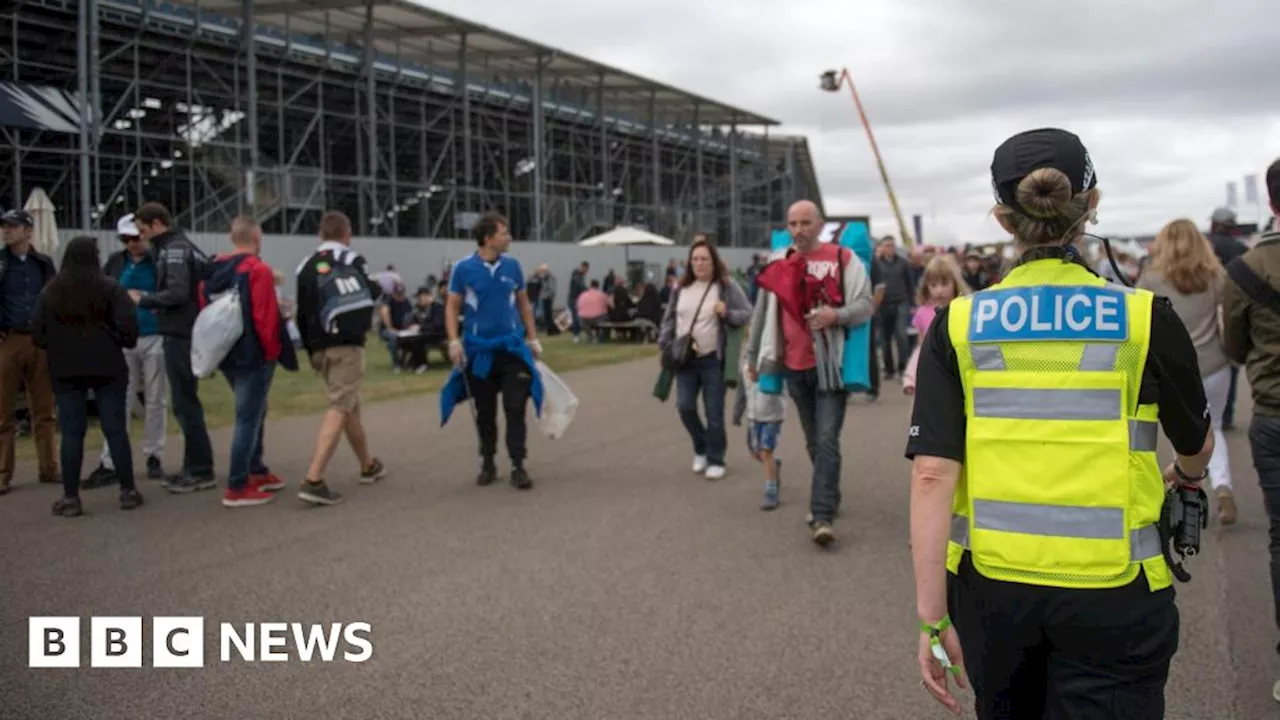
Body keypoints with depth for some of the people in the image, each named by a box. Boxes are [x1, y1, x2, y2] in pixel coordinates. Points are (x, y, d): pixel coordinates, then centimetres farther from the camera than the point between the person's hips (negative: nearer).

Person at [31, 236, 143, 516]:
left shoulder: (51, 291, 5)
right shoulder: (110, 288, -6)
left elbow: (37, 332, 6)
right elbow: (127, 324, -13)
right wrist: (126, 341, 7)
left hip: (65, 370, 2)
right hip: (107, 367, -2)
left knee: (71, 432, 4)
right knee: (116, 428, 3)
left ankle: (70, 498, 4)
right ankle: (127, 491, 7)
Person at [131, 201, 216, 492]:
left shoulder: (174, 250, -11)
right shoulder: (187, 247, 18)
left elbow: (178, 293, -23)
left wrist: (143, 299, -10)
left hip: (179, 336, -10)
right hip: (189, 333, 10)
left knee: (185, 404, -5)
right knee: (186, 402, 14)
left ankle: (201, 471, -1)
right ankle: (194, 467, 21)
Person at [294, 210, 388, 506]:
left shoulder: (307, 267, 11)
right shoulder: (353, 261, -3)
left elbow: (303, 315, 9)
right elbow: (371, 297, -2)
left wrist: (312, 349, 15)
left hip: (320, 348, 6)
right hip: (347, 344, -6)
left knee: (350, 404, 21)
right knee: (338, 409, -9)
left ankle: (368, 466, 36)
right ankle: (313, 481, -21)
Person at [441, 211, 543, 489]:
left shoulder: (512, 265, 1)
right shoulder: (464, 268, -7)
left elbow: (523, 303, 11)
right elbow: (452, 307, -1)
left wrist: (533, 338, 9)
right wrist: (454, 342, -11)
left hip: (512, 346, 1)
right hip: (478, 349, -1)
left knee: (515, 408, -2)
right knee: (485, 412, 10)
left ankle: (518, 466, 4)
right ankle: (487, 463, 24)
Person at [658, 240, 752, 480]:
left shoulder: (728, 286, -3)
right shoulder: (681, 288, 8)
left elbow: (748, 315, -3)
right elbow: (669, 320, 15)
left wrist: (727, 313, -20)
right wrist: (665, 347, 8)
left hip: (713, 360, -3)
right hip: (685, 359, 4)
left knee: (714, 412, 1)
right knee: (685, 406, 0)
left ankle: (716, 460, 15)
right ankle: (701, 447, 26)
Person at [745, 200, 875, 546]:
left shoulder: (843, 258, -3)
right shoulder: (777, 262, 9)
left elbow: (866, 305, -5)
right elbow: (762, 313, 16)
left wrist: (837, 315, -24)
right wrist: (753, 356, 20)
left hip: (830, 364, -4)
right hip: (794, 365, 4)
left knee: (827, 440, -10)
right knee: (813, 441, 14)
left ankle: (822, 515, -12)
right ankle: (828, 500, 28)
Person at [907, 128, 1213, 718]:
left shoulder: (958, 325, -6)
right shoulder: (1145, 320, -6)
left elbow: (932, 474, -13)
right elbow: (1197, 449, 11)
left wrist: (933, 617, -8)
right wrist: (1184, 477, 35)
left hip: (991, 586, 2)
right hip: (1109, 596, -2)